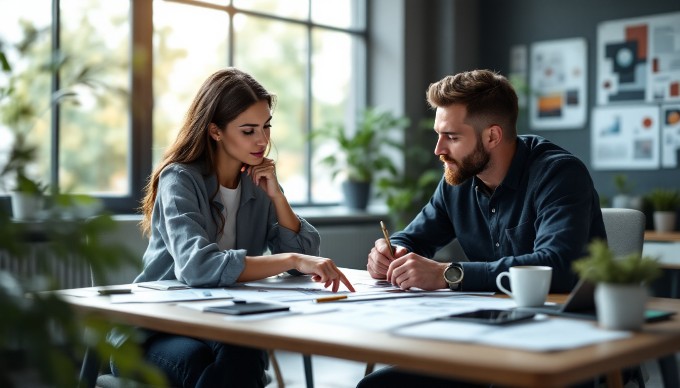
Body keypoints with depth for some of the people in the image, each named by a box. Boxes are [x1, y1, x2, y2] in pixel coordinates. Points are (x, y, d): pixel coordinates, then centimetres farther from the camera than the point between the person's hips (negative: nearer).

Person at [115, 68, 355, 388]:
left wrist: (276, 195, -12)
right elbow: (197, 266, -34)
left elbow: (303, 254, -2)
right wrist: (292, 260, -40)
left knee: (245, 355, -31)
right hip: (156, 328, -3)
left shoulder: (259, 180, 3)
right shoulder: (181, 180, -15)